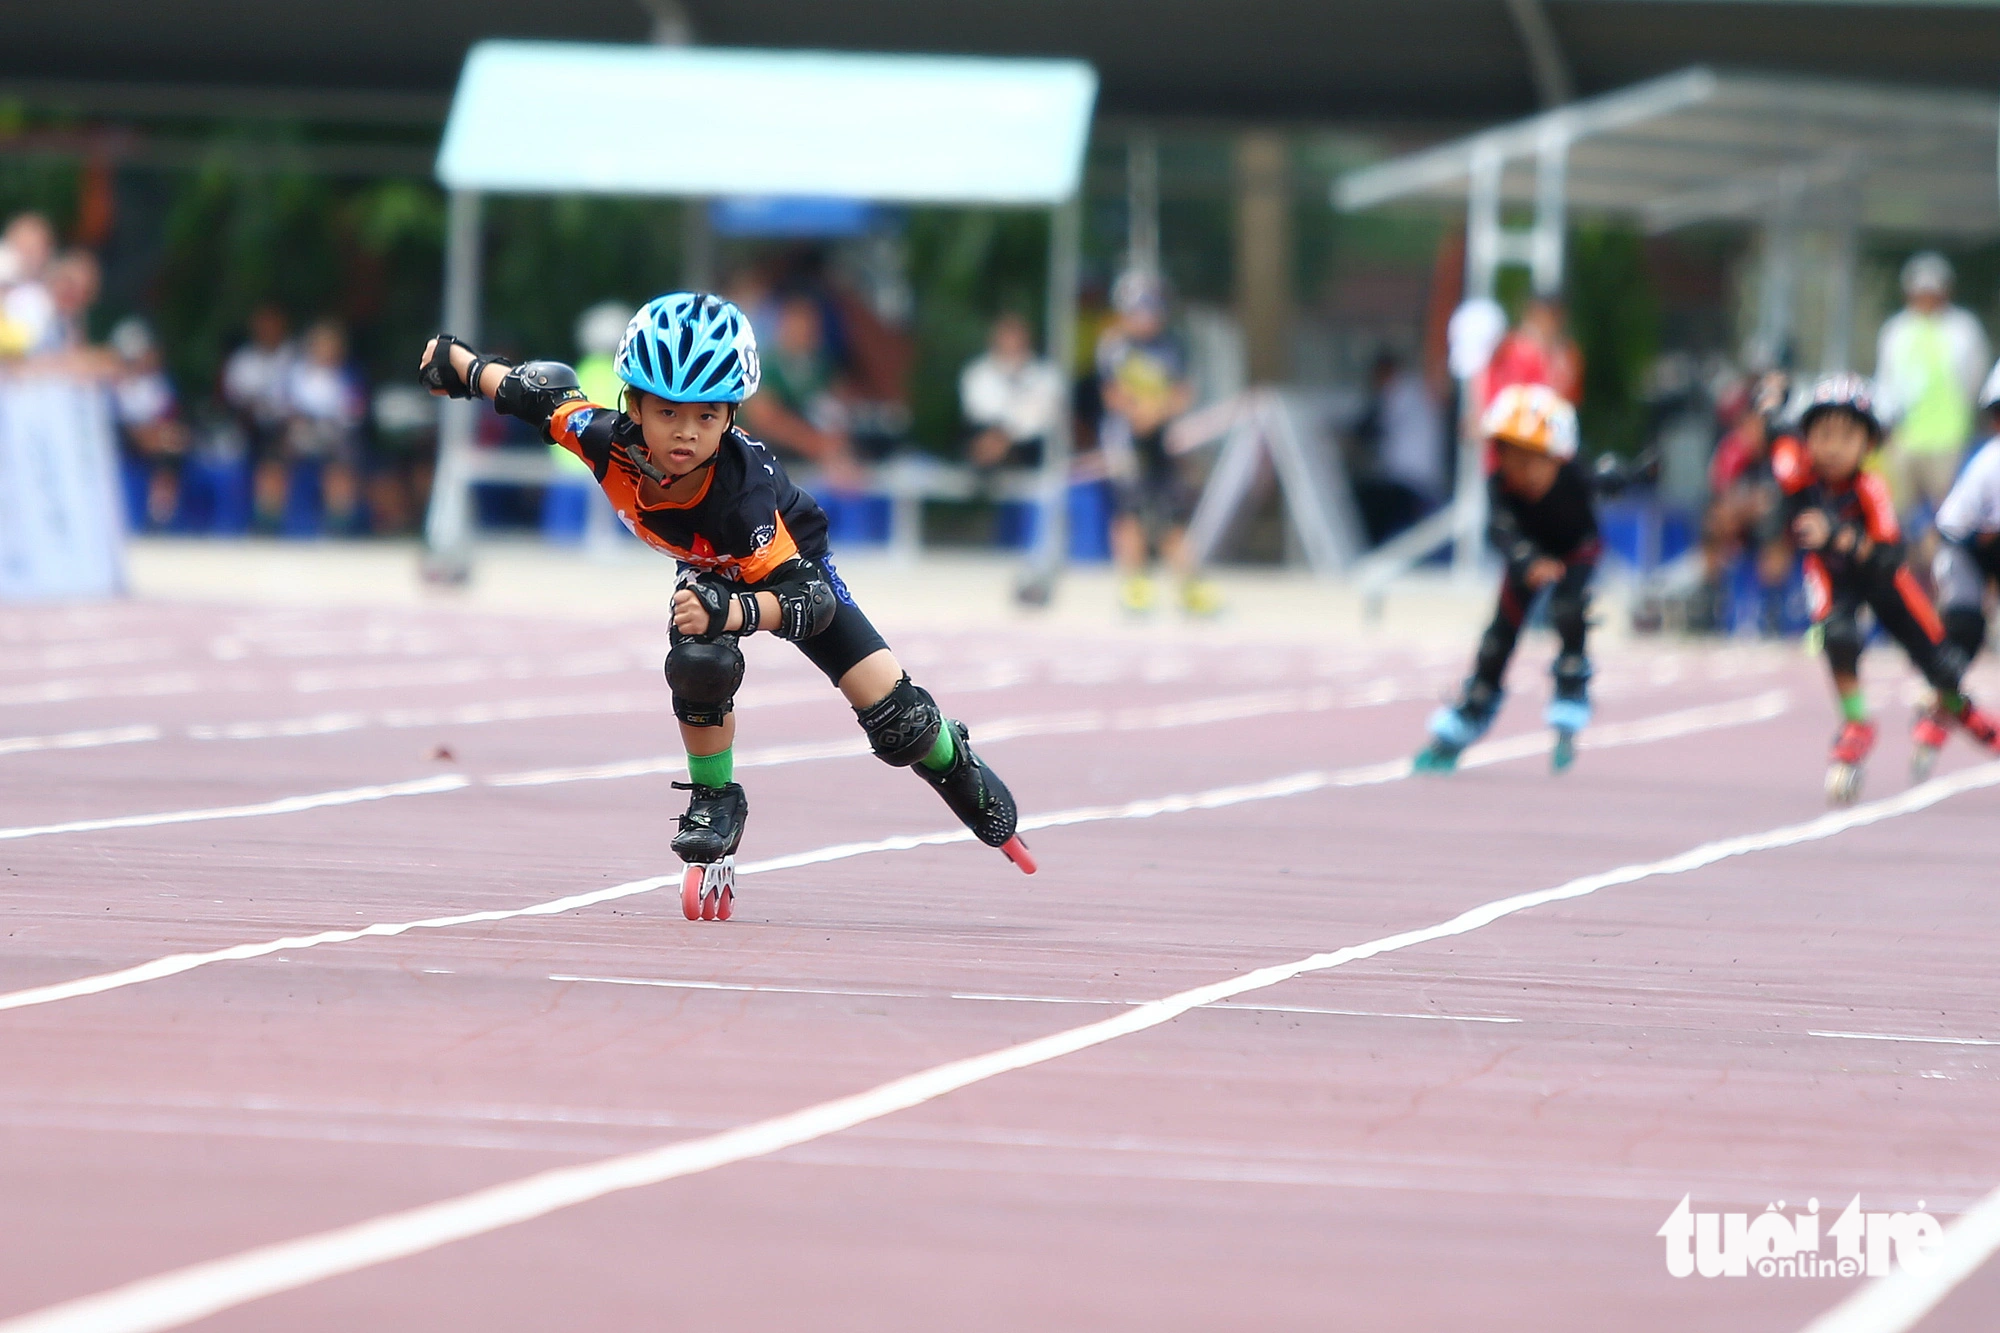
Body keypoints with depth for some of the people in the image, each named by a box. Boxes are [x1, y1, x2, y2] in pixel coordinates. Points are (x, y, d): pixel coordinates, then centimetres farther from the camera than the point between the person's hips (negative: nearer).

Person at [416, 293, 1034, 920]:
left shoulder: (740, 489, -45)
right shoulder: (606, 439, -35)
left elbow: (807, 598, -46)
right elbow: (543, 392, -15)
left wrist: (730, 611, -65)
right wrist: (458, 363, 1)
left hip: (791, 563, -3)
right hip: (711, 571, 3)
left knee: (893, 715, -4)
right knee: (699, 663, -30)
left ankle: (957, 766, 32)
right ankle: (715, 806, -4)